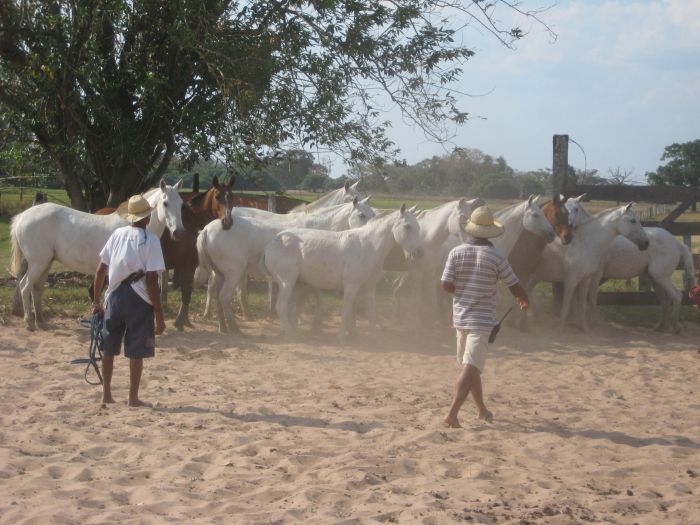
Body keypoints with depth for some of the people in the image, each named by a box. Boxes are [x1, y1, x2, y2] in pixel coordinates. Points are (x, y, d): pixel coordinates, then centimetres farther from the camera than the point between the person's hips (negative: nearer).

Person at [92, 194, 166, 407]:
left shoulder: (117, 234, 5)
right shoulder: (150, 240, -9)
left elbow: (101, 269, 5)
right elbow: (151, 280, -13)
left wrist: (96, 301, 14)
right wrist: (159, 315, -9)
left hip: (115, 295, 4)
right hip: (139, 298, -4)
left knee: (109, 347, 16)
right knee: (137, 351, 5)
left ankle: (106, 393, 23)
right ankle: (133, 397, 11)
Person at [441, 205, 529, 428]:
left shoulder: (457, 253, -5)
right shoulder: (496, 257, -10)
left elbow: (446, 286, -7)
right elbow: (515, 287, -2)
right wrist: (524, 300, 20)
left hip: (460, 317, 4)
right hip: (482, 319, -4)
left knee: (471, 366, 19)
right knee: (470, 368, -6)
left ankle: (482, 409, 31)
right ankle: (452, 413, -18)